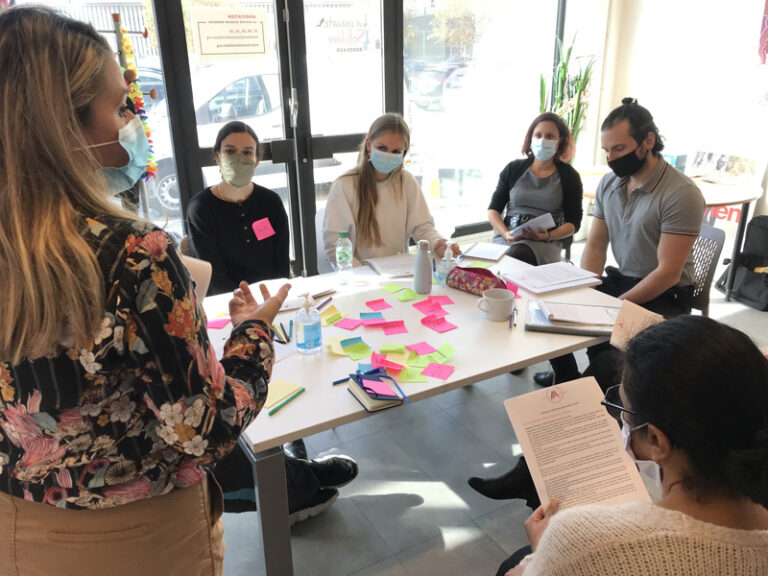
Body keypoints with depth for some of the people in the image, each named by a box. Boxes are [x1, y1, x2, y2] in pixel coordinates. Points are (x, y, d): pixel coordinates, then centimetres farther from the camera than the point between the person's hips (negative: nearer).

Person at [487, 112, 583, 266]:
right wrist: (506, 234, -8)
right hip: (505, 237, 1)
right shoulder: (513, 169, 12)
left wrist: (548, 236, -12)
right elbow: (493, 210, 12)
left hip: (545, 242, -1)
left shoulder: (569, 176, 9)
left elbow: (573, 223, 8)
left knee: (517, 253, -36)